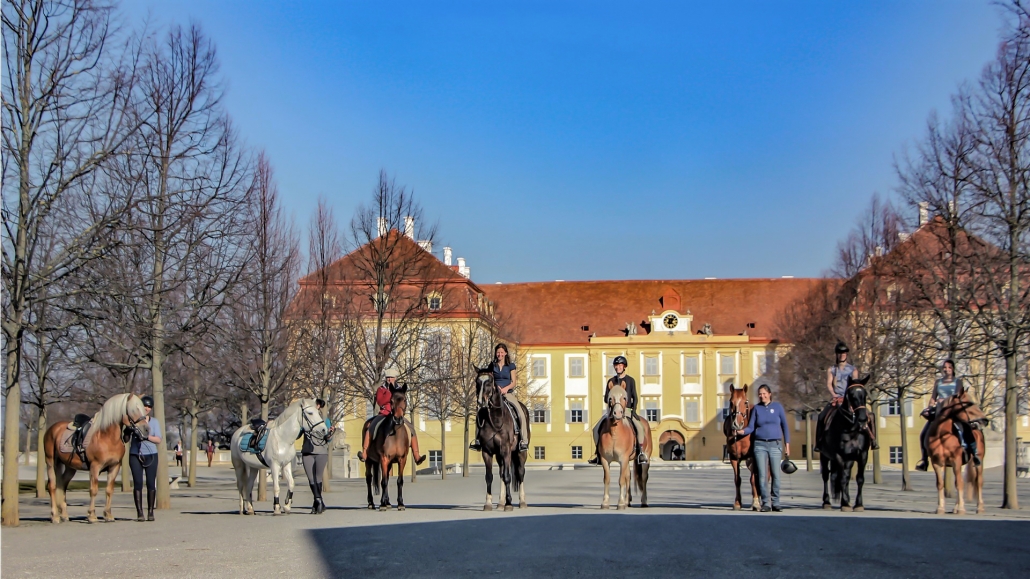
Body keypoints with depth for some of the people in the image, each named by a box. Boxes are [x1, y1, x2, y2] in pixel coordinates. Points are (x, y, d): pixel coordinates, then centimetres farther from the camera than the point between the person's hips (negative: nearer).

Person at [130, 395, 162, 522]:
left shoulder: (154, 422, 7)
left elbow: (158, 440, 0)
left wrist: (147, 436, -15)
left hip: (151, 455, 1)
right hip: (135, 455, -1)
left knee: (151, 484, 0)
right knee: (137, 483, -3)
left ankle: (150, 512, 9)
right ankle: (139, 512, 2)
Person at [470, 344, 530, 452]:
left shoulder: (511, 366, 7)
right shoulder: (492, 366, 11)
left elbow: (513, 382, 2)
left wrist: (505, 388, -17)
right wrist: (495, 387, -9)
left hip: (508, 393, -2)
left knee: (521, 412, -25)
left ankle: (523, 440, -21)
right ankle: (477, 439, -9)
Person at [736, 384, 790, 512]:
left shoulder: (778, 407, 2)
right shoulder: (756, 408, 5)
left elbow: (784, 426, 5)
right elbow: (751, 427, 3)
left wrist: (787, 444, 1)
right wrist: (742, 431, -17)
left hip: (775, 445, -1)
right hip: (760, 445, 1)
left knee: (776, 475, 2)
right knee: (762, 475, 0)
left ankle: (776, 503, 11)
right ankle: (766, 503, 6)